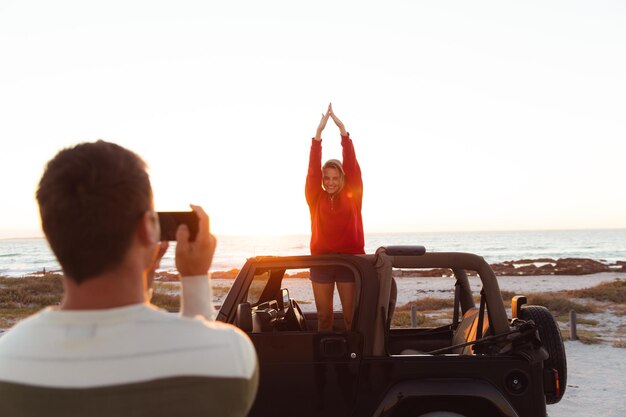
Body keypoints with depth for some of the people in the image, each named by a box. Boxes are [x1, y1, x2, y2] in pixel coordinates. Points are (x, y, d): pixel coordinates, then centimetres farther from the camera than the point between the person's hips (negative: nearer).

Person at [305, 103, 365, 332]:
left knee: (352, 316, 1)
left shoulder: (352, 196, 3)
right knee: (324, 317, 6)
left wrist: (343, 130, -12)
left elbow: (352, 166, -5)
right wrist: (319, 132, -13)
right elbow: (313, 169, -5)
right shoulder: (316, 198, 4)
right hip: (321, 261, 1)